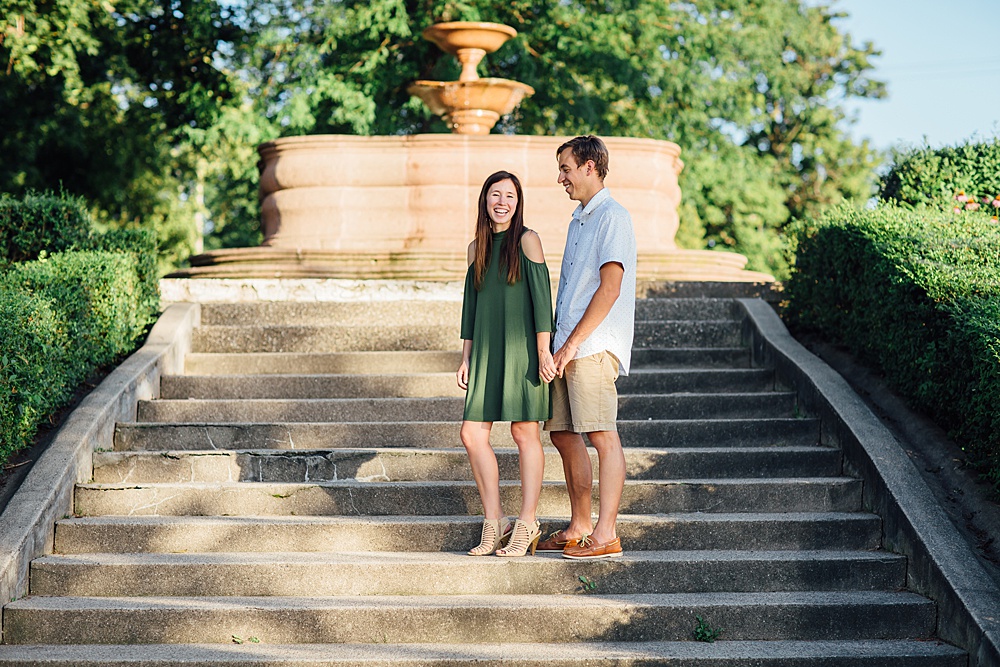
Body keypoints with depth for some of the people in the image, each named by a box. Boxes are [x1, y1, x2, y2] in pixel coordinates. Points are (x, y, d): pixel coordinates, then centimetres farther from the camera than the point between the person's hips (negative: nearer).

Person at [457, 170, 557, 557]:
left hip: (523, 347, -6)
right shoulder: (476, 248, 14)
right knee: (472, 433, -2)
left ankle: (526, 524, 5)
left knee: (524, 431, -2)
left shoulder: (526, 240, -2)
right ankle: (494, 523, 8)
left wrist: (543, 351, -13)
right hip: (487, 350, 6)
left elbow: (541, 295, -7)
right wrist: (466, 357, 13)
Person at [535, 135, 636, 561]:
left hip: (594, 347, -10)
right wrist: (556, 346, 16)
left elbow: (609, 289, -17)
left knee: (603, 437, -9)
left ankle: (606, 534, -9)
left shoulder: (612, 217, -8)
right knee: (563, 434, 11)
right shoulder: (579, 220, 21)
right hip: (567, 347, 10)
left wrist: (571, 345, -17)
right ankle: (579, 528, 19)